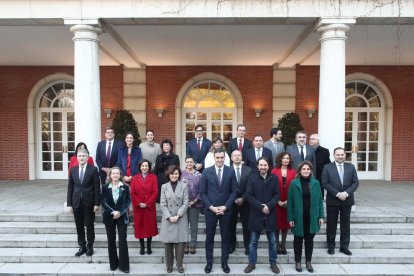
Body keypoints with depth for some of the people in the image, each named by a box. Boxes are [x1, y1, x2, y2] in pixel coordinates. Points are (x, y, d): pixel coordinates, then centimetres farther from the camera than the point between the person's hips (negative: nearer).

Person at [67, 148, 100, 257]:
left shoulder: (93, 170, -6)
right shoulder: (73, 170, 4)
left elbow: (97, 188, -7)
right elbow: (70, 188, 6)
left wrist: (97, 203, -10)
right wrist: (69, 204, 3)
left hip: (89, 202, -3)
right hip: (76, 202, 3)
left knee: (89, 225, 9)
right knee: (79, 226, 11)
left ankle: (90, 247, 23)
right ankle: (82, 247, 24)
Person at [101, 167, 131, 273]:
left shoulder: (125, 187, -3)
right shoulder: (105, 187, 0)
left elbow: (128, 201, -3)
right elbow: (103, 202, -3)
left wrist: (120, 212, -15)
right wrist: (112, 212, -16)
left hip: (122, 217, -1)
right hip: (109, 217, 1)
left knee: (122, 240, -2)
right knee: (111, 241, 9)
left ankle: (124, 265, 8)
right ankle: (113, 264, 23)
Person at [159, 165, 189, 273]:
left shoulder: (184, 186, 1)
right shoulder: (164, 187, 4)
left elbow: (185, 203, -3)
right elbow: (163, 204, 0)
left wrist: (177, 215, -12)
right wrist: (169, 217, -10)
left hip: (181, 219, -1)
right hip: (167, 219, 1)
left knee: (180, 243, 1)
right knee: (168, 243, 5)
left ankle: (180, 265, 17)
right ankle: (169, 265, 21)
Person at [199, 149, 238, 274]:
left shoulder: (230, 171, -2)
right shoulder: (206, 172, -4)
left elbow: (234, 191, -1)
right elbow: (202, 192, -3)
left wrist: (225, 206, -10)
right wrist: (211, 207, -11)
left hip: (226, 210, 1)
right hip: (210, 210, 0)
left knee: (225, 237, 11)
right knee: (209, 237, 10)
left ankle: (224, 262, 25)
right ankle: (209, 262, 24)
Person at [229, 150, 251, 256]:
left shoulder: (248, 170, -1)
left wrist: (243, 198, -9)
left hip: (244, 202, 0)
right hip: (232, 202, 0)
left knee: (246, 225, 6)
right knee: (231, 225, 9)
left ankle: (247, 247, 17)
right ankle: (232, 245, 23)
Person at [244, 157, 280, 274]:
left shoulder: (274, 178, 1)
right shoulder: (252, 177, -5)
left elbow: (277, 194, -1)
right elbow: (248, 195, -8)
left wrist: (269, 206, -15)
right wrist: (260, 207, -15)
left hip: (270, 214, 2)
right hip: (256, 214, -1)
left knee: (272, 241, 12)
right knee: (253, 241, 8)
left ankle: (273, 263, 27)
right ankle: (252, 263, 22)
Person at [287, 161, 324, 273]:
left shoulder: (315, 183, 1)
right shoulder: (294, 183, -6)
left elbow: (319, 200, 5)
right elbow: (290, 202, -4)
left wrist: (321, 216, 2)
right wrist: (290, 218, -7)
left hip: (312, 217, 2)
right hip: (298, 217, -2)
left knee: (309, 240, 13)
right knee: (298, 240, 11)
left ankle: (308, 262, 27)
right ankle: (297, 262, 25)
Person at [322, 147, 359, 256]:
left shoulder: (351, 167, 6)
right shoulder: (327, 167, -2)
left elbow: (355, 183, 0)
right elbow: (325, 183, -8)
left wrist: (346, 193, -14)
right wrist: (337, 194, -16)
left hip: (347, 200, 2)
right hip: (332, 200, -2)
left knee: (346, 224, 9)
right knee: (331, 224, 6)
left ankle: (344, 246, 22)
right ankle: (331, 246, 18)